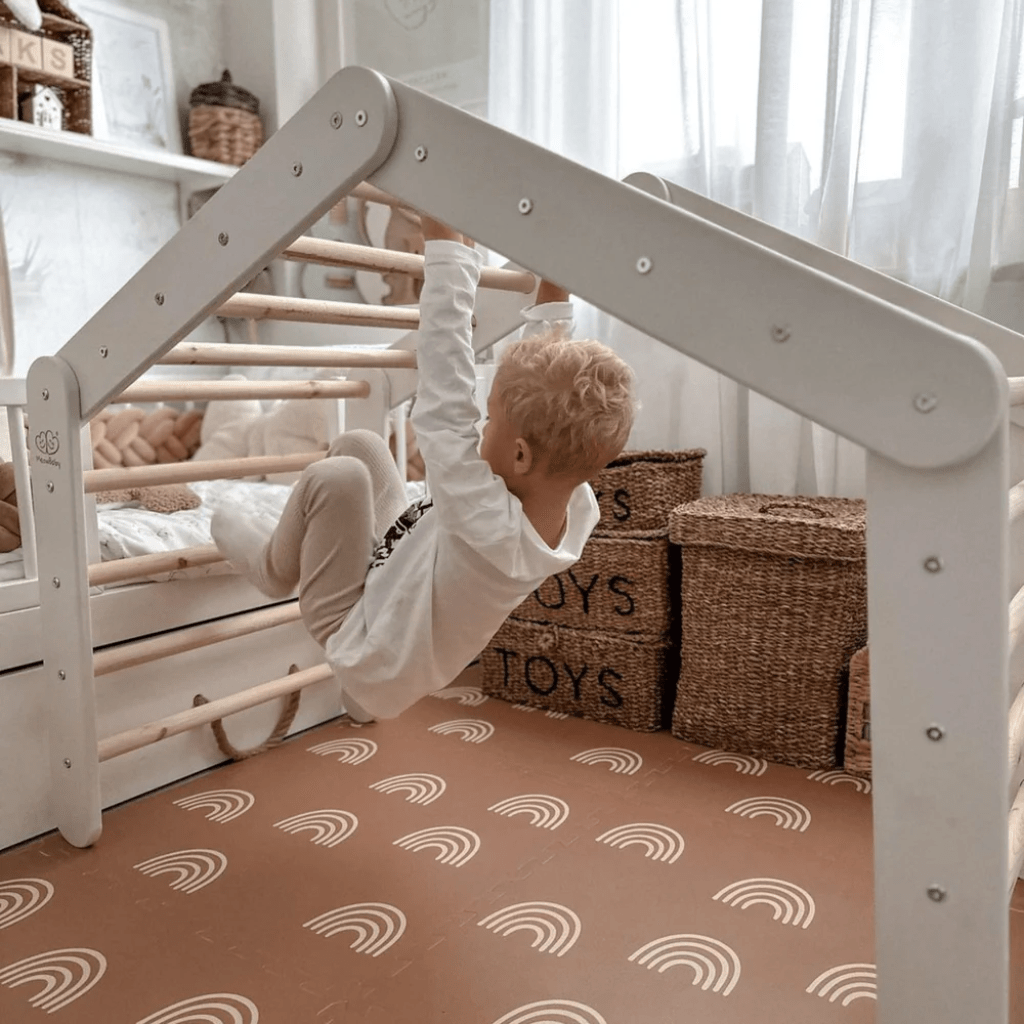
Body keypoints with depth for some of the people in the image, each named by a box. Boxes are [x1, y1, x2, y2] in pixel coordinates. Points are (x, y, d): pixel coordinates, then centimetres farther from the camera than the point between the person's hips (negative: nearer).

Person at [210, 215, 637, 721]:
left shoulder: (487, 526, -42)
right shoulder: (579, 509, -21)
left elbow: (444, 402, -42)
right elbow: (551, 372, -8)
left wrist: (444, 235, -38)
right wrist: (553, 289, -6)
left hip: (357, 640, -7)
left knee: (335, 476, -22)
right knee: (358, 444, 6)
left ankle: (275, 566, 12)